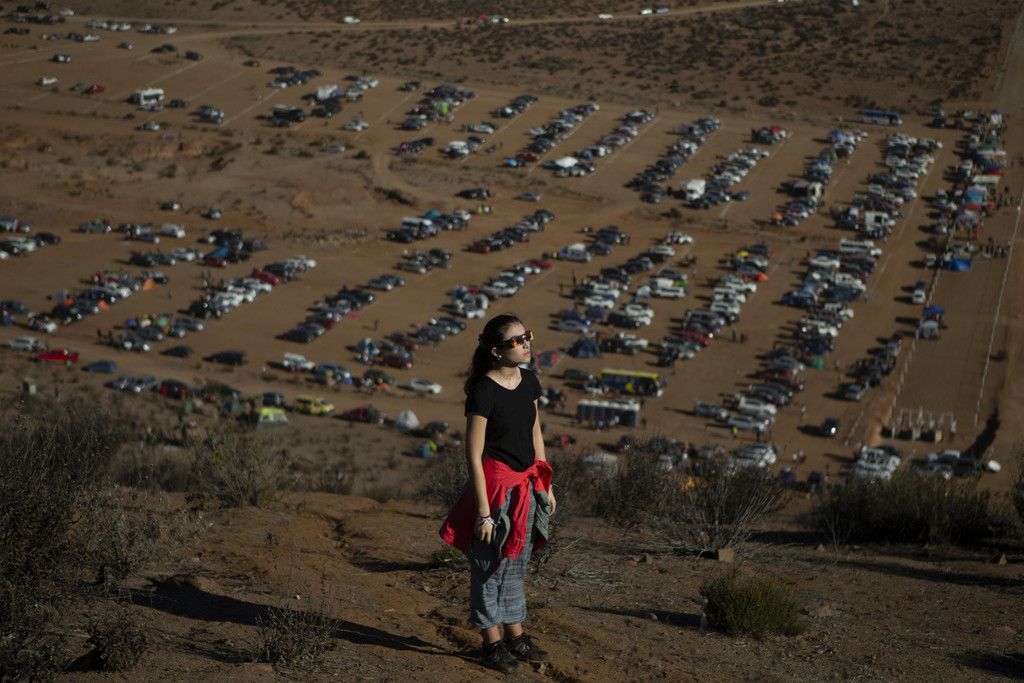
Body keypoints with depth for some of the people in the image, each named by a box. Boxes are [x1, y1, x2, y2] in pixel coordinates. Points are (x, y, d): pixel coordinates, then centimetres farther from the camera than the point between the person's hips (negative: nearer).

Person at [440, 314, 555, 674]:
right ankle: (492, 644, 16)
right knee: (490, 566, 5)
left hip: (526, 485, 7)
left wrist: (545, 485, 16)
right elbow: (473, 455, -17)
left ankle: (515, 637, 30)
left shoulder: (529, 382, 3)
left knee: (516, 565, 18)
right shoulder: (484, 391, -19)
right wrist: (483, 511, -18)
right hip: (495, 485, -7)